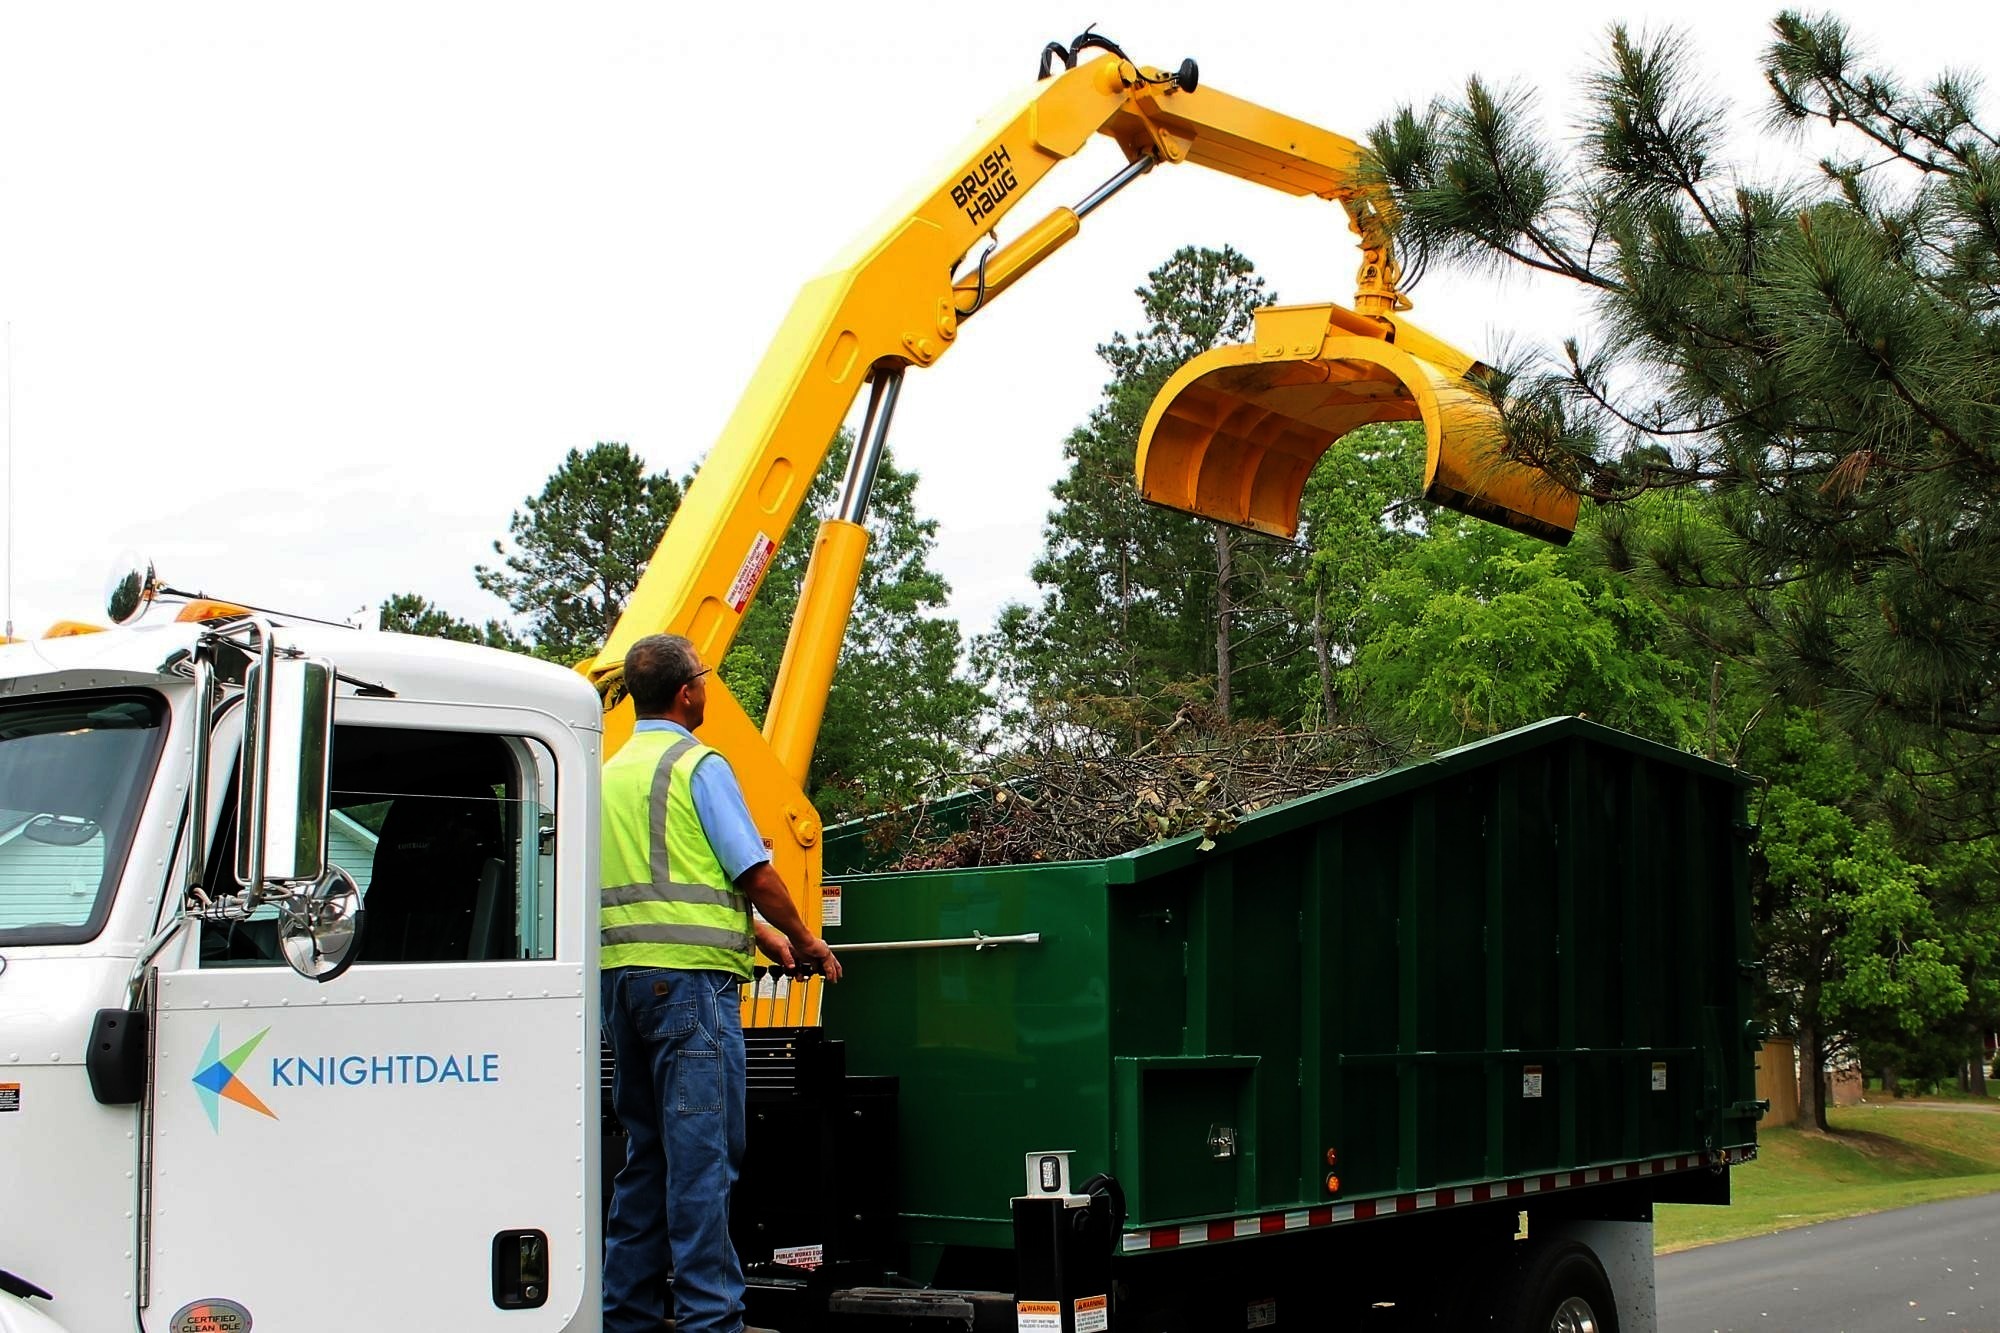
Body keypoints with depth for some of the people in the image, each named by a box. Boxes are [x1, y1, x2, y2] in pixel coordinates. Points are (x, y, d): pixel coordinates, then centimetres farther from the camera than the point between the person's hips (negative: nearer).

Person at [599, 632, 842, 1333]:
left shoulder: (611, 772, 17)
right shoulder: (698, 765, -7)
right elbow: (755, 875, -10)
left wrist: (761, 934, 26)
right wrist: (806, 940, 7)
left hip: (622, 975, 8)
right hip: (690, 975, -8)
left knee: (645, 1150, 14)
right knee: (701, 1153, -7)